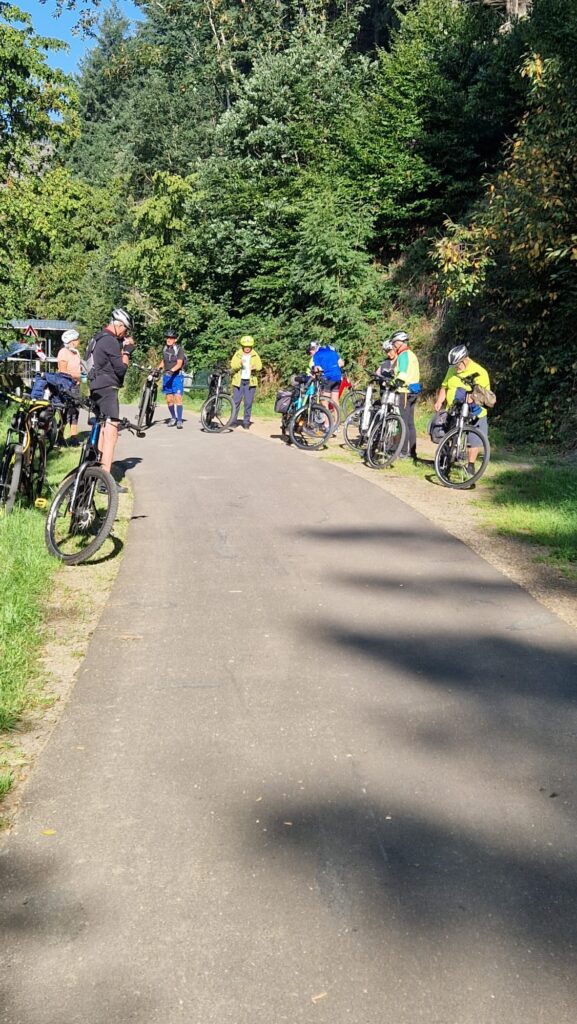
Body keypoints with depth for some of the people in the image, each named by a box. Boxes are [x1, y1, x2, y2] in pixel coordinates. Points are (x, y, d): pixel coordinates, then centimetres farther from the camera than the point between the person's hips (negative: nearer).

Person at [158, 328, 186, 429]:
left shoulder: (179, 349, -8)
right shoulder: (165, 348, 10)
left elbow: (179, 363, -19)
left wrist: (171, 370, -34)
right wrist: (157, 369, 8)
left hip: (177, 376, -5)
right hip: (167, 376, 5)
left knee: (178, 398, -13)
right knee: (169, 399, 6)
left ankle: (179, 420, -12)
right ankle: (173, 418, 22)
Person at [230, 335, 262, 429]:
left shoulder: (255, 355, 7)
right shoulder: (238, 354, 4)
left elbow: (260, 366, -4)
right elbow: (233, 365, -7)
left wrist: (255, 367, -26)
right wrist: (240, 363, -27)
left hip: (250, 381, 0)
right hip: (239, 381, 0)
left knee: (248, 403, 0)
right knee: (236, 401, -1)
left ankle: (246, 422, 8)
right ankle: (233, 420, 8)